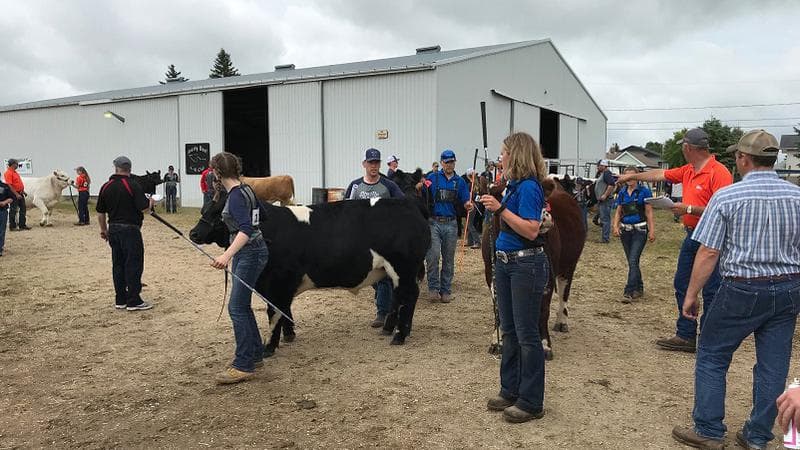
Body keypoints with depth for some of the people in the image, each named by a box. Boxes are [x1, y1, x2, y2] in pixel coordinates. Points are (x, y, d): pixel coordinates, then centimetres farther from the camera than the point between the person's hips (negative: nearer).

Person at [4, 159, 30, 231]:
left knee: (22, 209, 12)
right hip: (14, 194, -9)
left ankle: (22, 225, 19)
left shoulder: (14, 172, 14)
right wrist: (16, 194, -25)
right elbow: (9, 185, -21)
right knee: (13, 210, -1)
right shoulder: (8, 173, -15)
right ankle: (12, 226, 6)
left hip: (20, 193, 9)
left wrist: (23, 191, 21)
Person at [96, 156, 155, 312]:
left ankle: (120, 300, 17)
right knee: (134, 264, -2)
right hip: (130, 229, -6)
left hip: (113, 229, 6)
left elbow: (100, 213, 11)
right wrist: (151, 202, 6)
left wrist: (103, 230, 23)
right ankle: (134, 301, -1)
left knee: (118, 264, 12)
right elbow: (144, 208, -16)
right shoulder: (133, 185, -12)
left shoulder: (106, 187, 6)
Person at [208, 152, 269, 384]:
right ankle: (255, 353, 25)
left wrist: (227, 256, -43)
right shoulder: (245, 189, 9)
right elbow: (258, 212, 24)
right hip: (246, 253, 10)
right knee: (242, 305, 15)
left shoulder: (236, 196, -19)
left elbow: (246, 229, -31)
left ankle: (244, 365, -5)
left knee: (237, 307, -9)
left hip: (250, 253, -10)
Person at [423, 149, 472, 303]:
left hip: (451, 224, 2)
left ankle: (446, 290, 17)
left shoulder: (460, 181, 8)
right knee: (433, 256, -12)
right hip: (434, 222, -2)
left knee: (448, 259, 8)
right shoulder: (432, 178, 3)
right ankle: (433, 288, 1)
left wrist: (468, 205, -16)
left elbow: (465, 202, 6)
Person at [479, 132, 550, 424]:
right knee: (509, 331, 16)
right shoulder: (513, 185, 11)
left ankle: (531, 402, 12)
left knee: (526, 334, 0)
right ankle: (510, 391, 29)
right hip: (505, 262, 10)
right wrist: (494, 206, 13)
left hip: (526, 264, -10)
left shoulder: (529, 187, -16)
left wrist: (500, 209, -25)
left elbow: (531, 230, -23)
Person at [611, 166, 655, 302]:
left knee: (633, 261, -13)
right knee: (631, 262, 12)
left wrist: (652, 230, -10)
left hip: (639, 230, -5)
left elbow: (649, 213, -5)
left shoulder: (644, 191, -4)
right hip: (625, 230, 5)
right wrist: (615, 226, -2)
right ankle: (639, 288, 26)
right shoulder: (622, 192, 10)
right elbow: (618, 212, 14)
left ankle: (628, 292, -14)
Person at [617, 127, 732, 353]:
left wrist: (689, 209, -20)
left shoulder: (718, 173, -17)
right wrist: (632, 176, 31)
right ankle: (686, 336, 22)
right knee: (682, 285, 13)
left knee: (710, 293, 0)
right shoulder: (688, 171, 10)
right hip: (691, 235, 9)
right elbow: (660, 174, 24)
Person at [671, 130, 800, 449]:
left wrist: (691, 295, -4)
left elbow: (707, 254, -13)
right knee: (773, 365, 12)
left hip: (742, 290, -4)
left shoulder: (726, 197, -11)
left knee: (711, 356, 10)